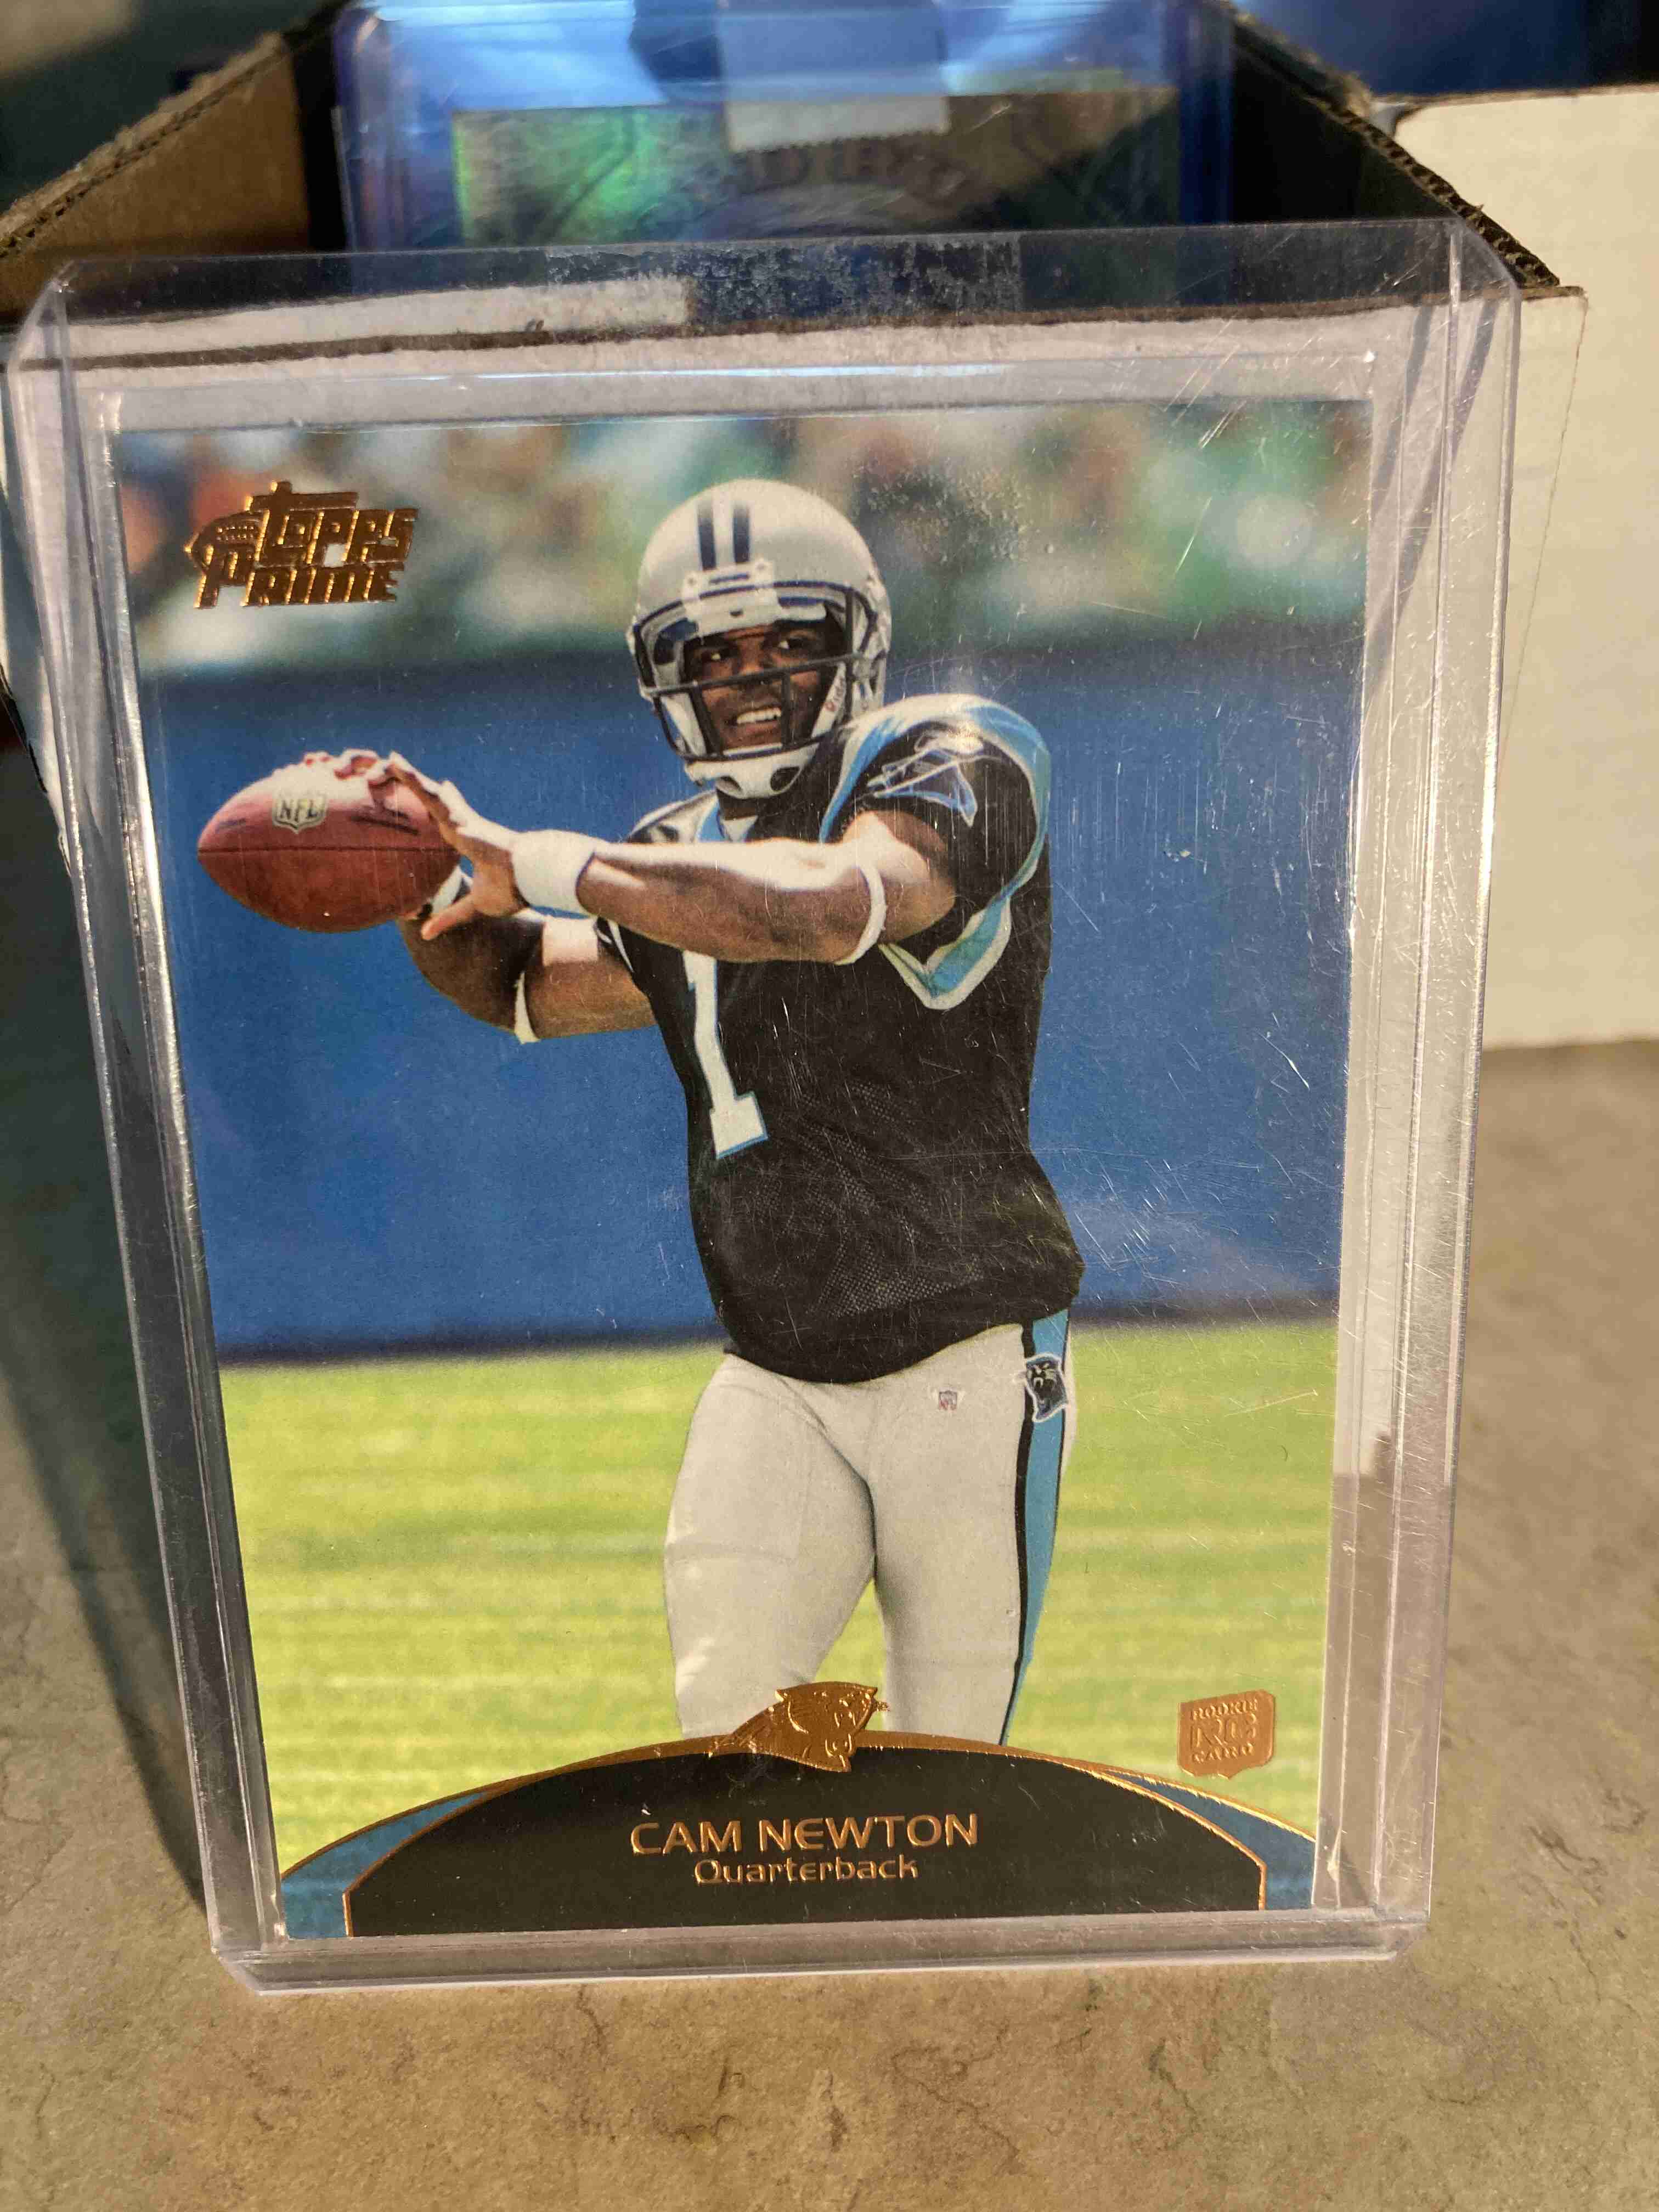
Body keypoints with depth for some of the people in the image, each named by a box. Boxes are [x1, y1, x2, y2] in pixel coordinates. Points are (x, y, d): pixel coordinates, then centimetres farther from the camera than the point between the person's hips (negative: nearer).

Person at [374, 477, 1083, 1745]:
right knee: (726, 1730, -7)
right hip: (778, 1380, 5)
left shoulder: (953, 769, -8)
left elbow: (826, 904, -29)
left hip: (970, 1362, -4)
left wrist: (531, 859, -24)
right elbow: (533, 987, 24)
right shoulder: (681, 859, 11)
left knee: (947, 1785, 8)